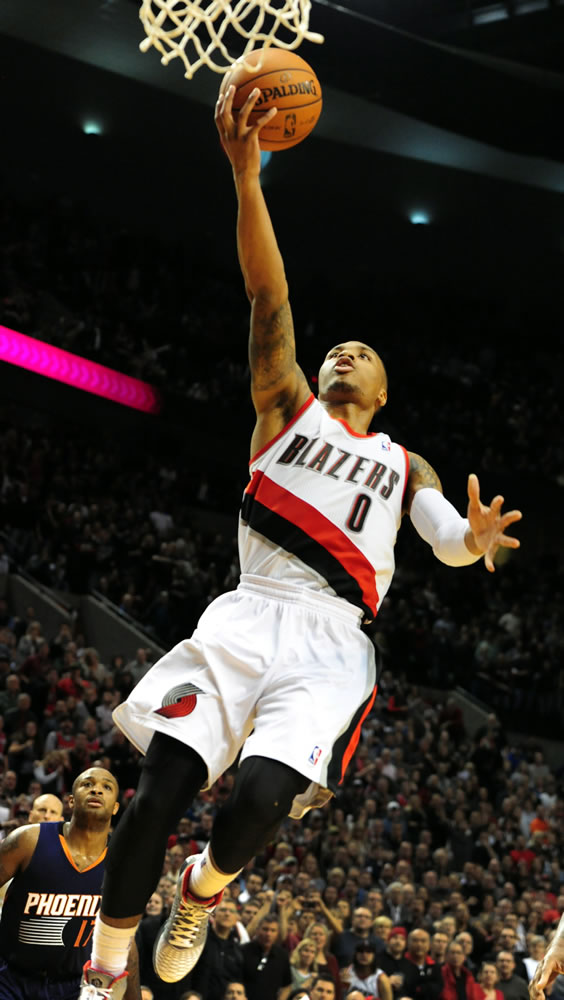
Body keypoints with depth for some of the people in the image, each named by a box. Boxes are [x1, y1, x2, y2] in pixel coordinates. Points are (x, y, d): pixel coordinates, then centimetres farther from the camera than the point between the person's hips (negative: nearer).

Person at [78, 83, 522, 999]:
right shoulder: (289, 409, 23)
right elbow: (269, 300, 10)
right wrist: (247, 175, -3)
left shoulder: (404, 465, 27)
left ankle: (205, 888, 9)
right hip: (250, 613, 0)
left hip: (331, 641, 0)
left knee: (260, 799, -25)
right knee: (163, 785, -18)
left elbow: (448, 541, 11)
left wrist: (476, 537, -15)